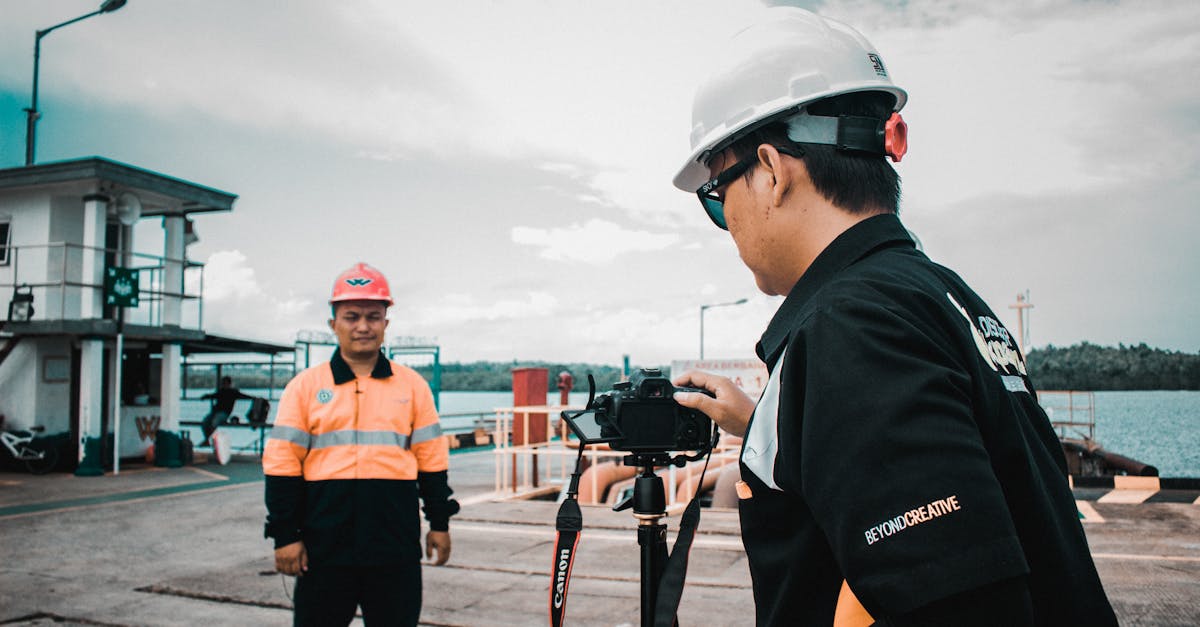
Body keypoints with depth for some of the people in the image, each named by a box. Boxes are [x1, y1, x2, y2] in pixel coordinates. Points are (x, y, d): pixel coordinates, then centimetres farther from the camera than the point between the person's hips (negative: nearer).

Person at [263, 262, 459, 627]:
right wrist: (285, 536, -3)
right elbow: (282, 466, 1)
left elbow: (431, 460, 9)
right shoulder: (305, 386, 3)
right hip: (324, 545, -1)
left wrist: (439, 524, 7)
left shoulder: (412, 385, 7)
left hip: (396, 545, 1)